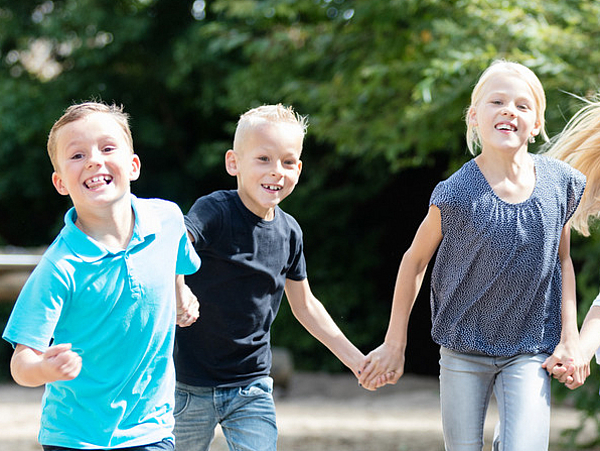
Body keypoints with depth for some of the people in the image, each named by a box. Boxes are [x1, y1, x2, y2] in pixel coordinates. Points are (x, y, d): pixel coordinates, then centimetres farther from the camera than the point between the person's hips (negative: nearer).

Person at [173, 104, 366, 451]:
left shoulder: (289, 232, 2)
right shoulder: (215, 211, -17)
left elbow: (304, 304, 17)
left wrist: (355, 358, 19)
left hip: (253, 386, 4)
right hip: (192, 386, -4)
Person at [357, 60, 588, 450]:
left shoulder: (560, 183, -5)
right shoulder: (457, 194, -14)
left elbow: (563, 260, 8)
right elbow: (415, 261, -1)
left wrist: (570, 338, 3)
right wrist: (394, 345, 3)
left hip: (529, 350, 1)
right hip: (464, 348, -1)